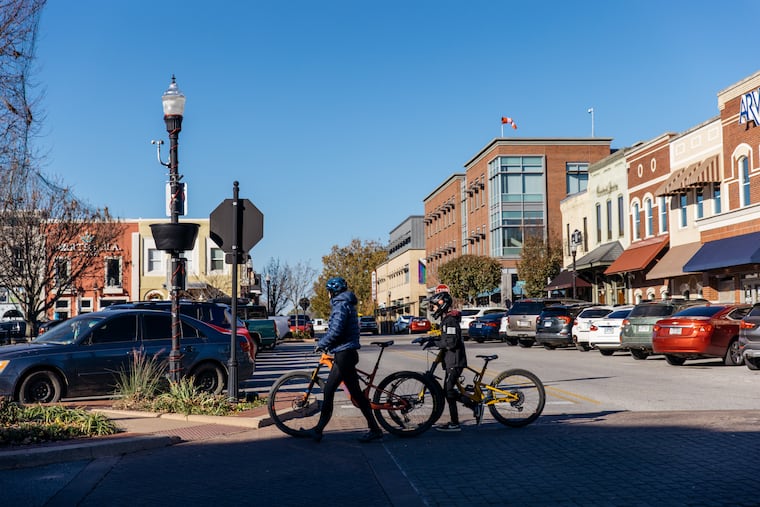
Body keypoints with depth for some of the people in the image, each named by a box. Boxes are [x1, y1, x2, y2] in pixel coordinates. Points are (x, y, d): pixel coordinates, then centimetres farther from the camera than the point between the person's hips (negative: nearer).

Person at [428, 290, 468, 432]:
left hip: (455, 361, -10)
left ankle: (454, 424, -6)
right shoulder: (446, 319, 17)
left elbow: (451, 343, -24)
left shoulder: (450, 320, -16)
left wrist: (434, 343, -16)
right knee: (449, 390, 13)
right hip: (451, 360, 10)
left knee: (448, 390, -9)